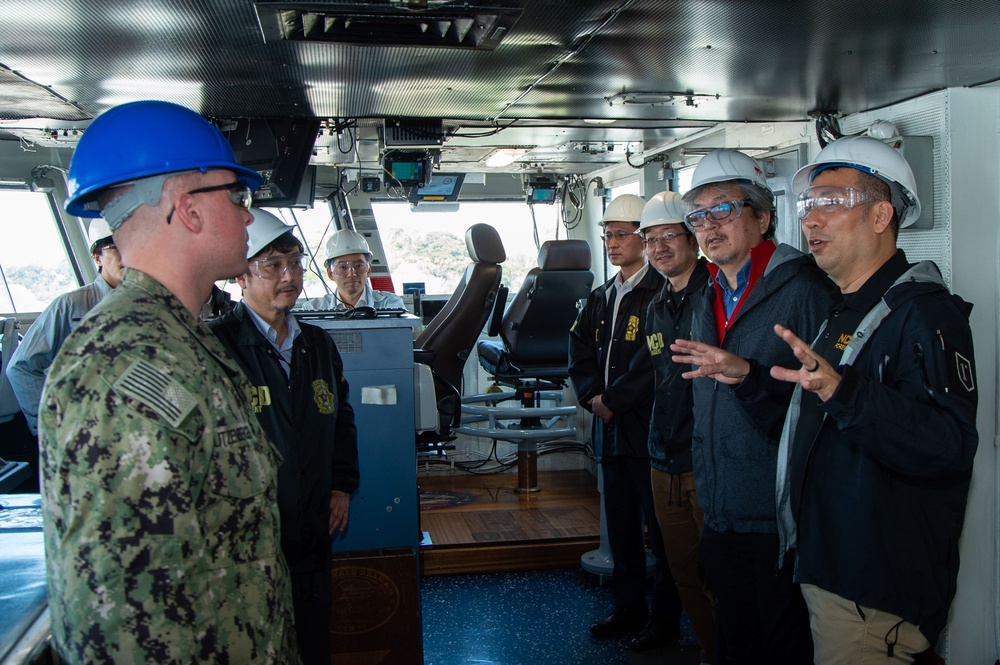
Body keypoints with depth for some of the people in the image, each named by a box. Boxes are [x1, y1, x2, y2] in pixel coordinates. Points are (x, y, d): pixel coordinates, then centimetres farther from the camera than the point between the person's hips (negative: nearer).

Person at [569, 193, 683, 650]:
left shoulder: (661, 292, -11)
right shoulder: (603, 296, 15)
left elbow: (653, 360, -20)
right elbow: (580, 347, 13)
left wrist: (612, 401, -15)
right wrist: (591, 394, -3)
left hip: (649, 427, -8)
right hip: (611, 428, 8)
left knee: (660, 527, 2)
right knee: (620, 523, 16)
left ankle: (665, 618, 14)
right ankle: (629, 608, 29)